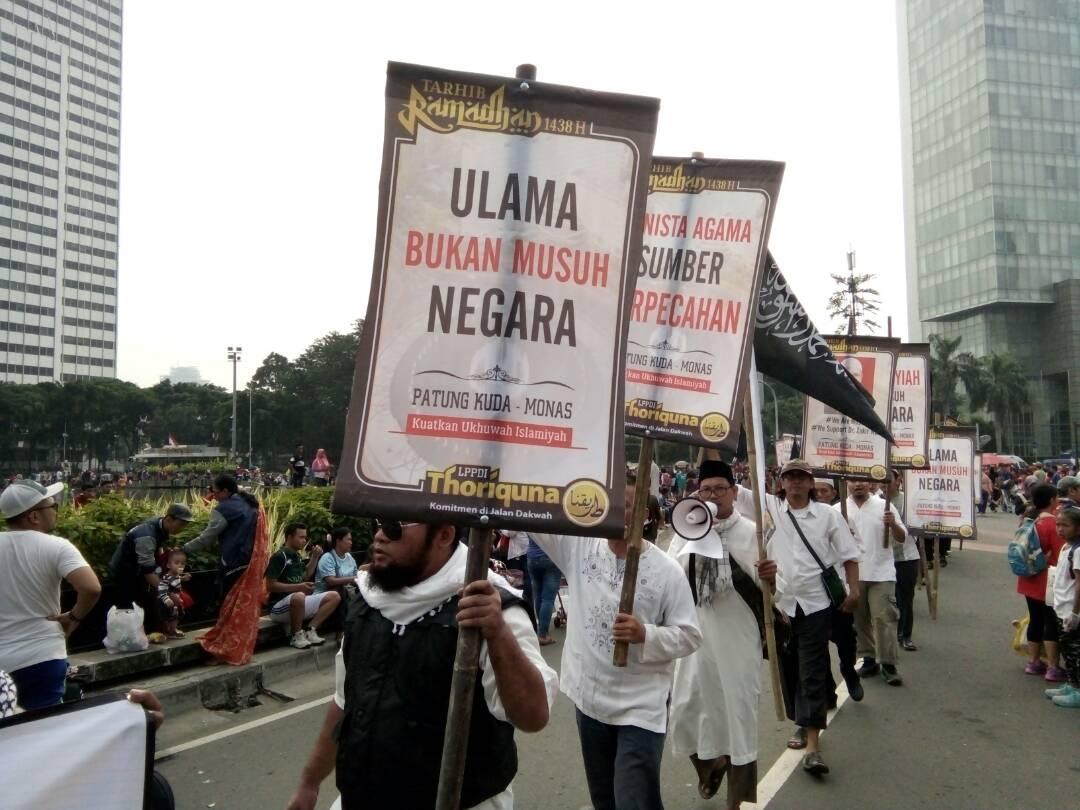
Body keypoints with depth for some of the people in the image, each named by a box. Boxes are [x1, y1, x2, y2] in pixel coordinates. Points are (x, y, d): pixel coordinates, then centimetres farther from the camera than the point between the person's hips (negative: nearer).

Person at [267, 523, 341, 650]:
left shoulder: (296, 556, 12)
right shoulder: (279, 556, -13)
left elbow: (305, 577, 22)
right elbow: (270, 586, -19)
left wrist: (315, 558, 10)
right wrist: (298, 587, -26)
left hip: (298, 602, 8)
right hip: (280, 606, -8)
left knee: (334, 596, -4)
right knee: (299, 596, -42)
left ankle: (310, 630, -9)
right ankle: (296, 635, -19)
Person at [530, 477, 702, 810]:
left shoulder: (667, 569, -11)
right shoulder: (580, 546, -4)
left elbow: (690, 635, -7)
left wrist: (646, 635, -25)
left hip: (641, 708, -4)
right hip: (590, 700, 4)